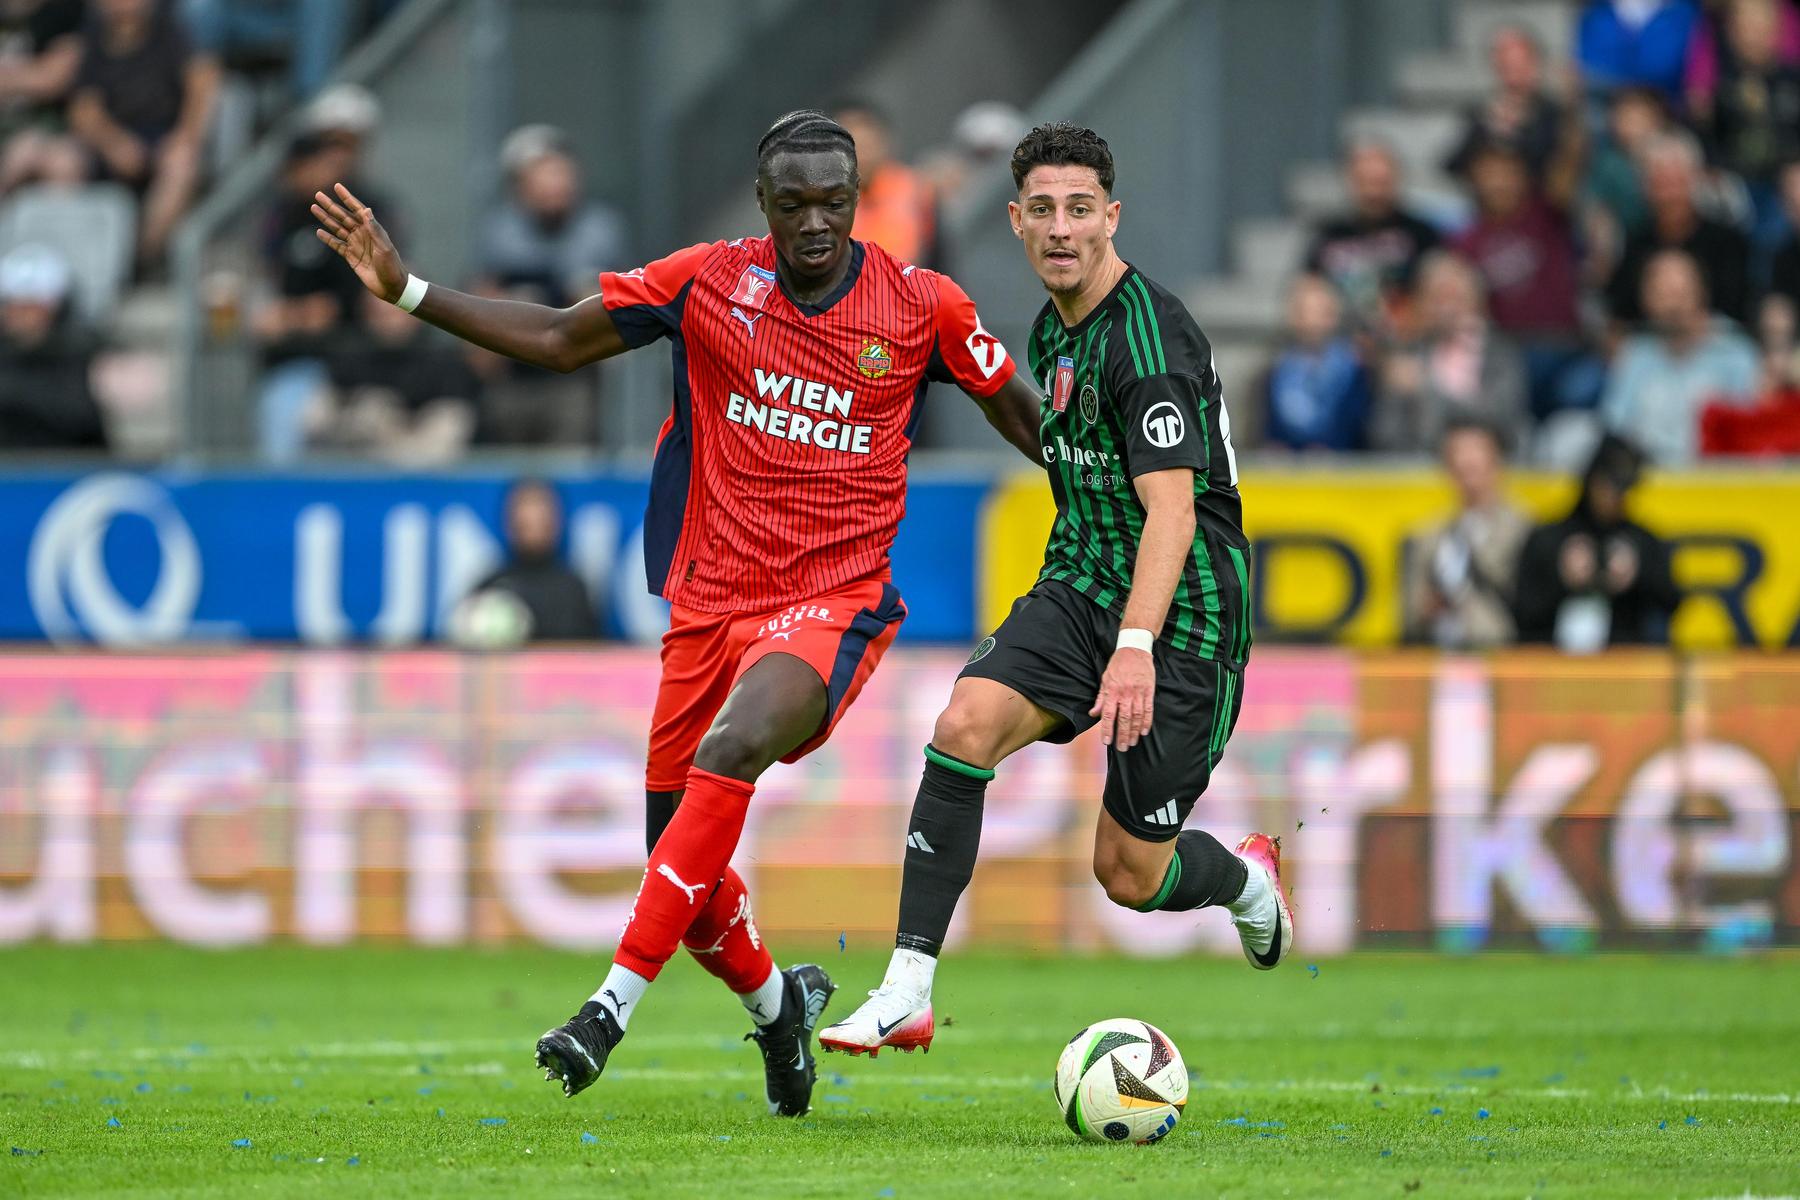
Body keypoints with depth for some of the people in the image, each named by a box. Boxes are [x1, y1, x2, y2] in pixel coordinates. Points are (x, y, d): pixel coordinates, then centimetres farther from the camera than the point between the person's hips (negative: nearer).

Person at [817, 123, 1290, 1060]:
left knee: (1129, 874, 0)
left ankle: (1247, 880, 37)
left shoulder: (1150, 334, -19)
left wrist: (1136, 646, -38)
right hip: (1080, 590, 7)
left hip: (1182, 614, -7)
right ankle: (908, 991, -23)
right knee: (966, 725, -22)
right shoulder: (1050, 331, 9)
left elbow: (1171, 508, -27)